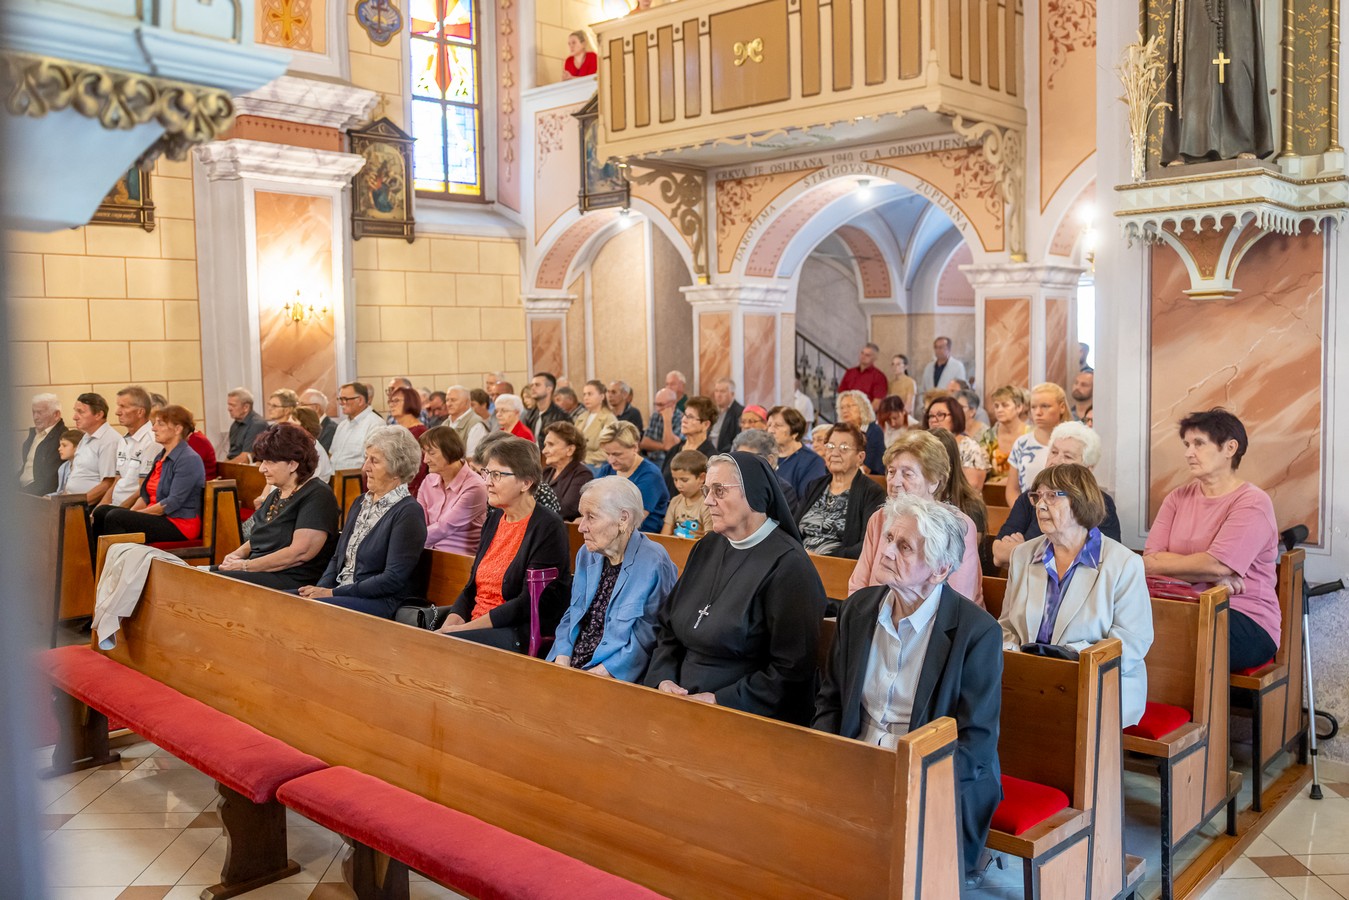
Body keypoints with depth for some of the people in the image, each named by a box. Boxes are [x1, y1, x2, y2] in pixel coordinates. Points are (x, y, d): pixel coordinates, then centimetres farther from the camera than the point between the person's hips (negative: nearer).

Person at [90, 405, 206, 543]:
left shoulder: (189, 460, -13)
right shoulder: (160, 457, 18)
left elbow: (174, 502, -20)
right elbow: (146, 494, 18)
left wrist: (136, 514, -14)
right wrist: (130, 513, -1)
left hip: (179, 523, -9)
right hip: (158, 517, 9)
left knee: (115, 517, -22)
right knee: (101, 512, -4)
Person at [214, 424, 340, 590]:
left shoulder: (317, 496, -10)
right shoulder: (275, 495, 19)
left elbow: (299, 553, -20)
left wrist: (246, 566, -14)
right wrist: (238, 554, 3)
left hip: (293, 582, -9)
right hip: (258, 573, 9)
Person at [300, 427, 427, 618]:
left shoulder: (408, 512, -10)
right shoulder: (361, 502, 17)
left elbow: (393, 579, -16)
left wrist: (334, 593, -16)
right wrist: (320, 588, -2)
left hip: (384, 603, -8)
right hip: (342, 594, 8)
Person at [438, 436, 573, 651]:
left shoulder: (548, 528, -11)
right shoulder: (494, 520, 14)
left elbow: (529, 604, -17)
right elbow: (472, 588, 15)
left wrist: (465, 628, -17)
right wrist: (449, 624, -5)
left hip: (523, 638, -7)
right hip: (477, 626, 7)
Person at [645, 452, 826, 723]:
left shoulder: (787, 564, -11)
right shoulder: (706, 548, 13)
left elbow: (792, 670, -15)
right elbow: (668, 629, 16)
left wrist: (720, 701, -16)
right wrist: (663, 679, -2)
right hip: (683, 704, 7)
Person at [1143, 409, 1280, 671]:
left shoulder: (1252, 503, -4)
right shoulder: (1178, 498, 13)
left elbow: (1217, 565, -17)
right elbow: (1150, 559, 0)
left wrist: (1159, 562, -4)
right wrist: (1213, 577, -13)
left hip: (1246, 620, -4)